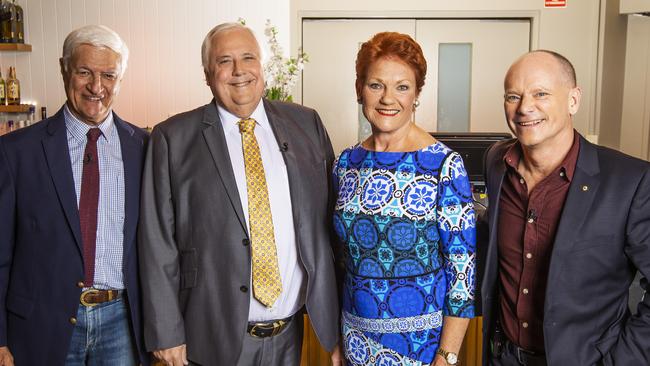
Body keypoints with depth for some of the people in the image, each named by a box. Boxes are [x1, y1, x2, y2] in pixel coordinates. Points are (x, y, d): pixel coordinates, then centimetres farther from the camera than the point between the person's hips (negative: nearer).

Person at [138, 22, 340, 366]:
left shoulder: (305, 123, 2)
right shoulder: (173, 138, -6)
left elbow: (330, 217, 4)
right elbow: (158, 243, -6)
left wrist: (333, 305, 4)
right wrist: (165, 333, -7)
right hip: (214, 337, -2)